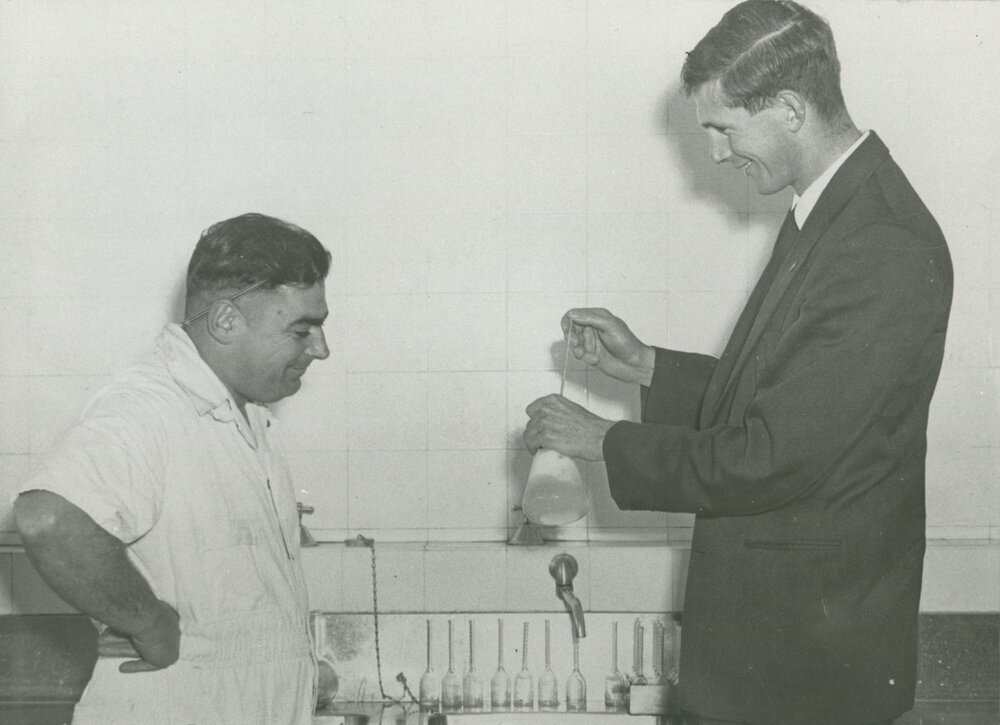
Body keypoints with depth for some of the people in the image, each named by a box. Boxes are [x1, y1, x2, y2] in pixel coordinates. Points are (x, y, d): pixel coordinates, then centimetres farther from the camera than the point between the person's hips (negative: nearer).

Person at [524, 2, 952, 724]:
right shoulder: (831, 211, 6)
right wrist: (646, 365, 5)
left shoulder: (887, 255, -25)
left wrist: (605, 440, -14)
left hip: (815, 630, -9)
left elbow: (772, 457, -25)